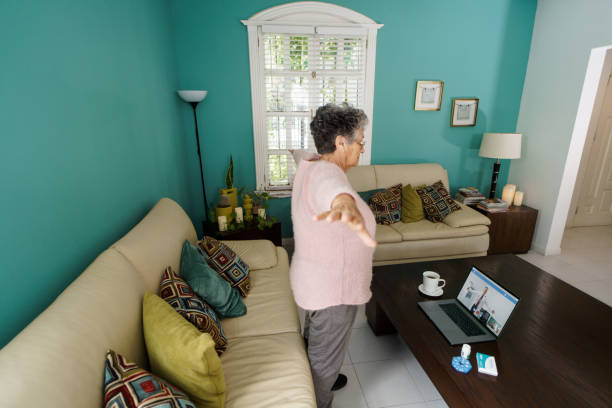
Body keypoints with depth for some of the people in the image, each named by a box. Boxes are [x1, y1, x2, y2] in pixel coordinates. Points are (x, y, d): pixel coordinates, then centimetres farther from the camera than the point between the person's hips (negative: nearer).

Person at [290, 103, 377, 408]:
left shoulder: (309, 164, -1)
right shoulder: (325, 172, -31)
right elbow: (334, 188, -57)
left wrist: (298, 154, 46)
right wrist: (346, 205, -78)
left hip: (315, 280, 10)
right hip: (332, 291, -10)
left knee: (315, 341, 33)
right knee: (326, 357, 16)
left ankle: (320, 380, 60)